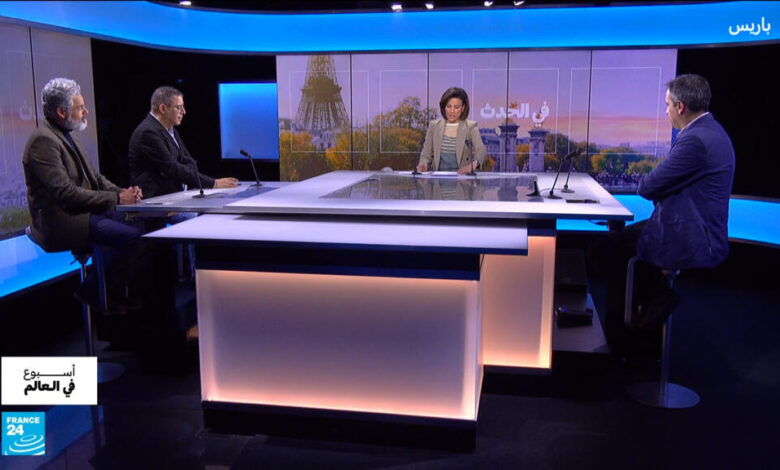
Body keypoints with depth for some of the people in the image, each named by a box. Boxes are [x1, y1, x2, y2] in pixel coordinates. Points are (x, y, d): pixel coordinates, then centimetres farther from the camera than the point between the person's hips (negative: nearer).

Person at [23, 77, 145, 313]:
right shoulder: (43, 140, -16)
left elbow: (94, 177, 17)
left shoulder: (67, 135, 15)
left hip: (82, 212, 10)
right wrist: (116, 198, -19)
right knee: (134, 236, -24)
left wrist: (123, 191, -2)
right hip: (62, 223, -10)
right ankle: (92, 292, -4)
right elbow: (67, 193, -22)